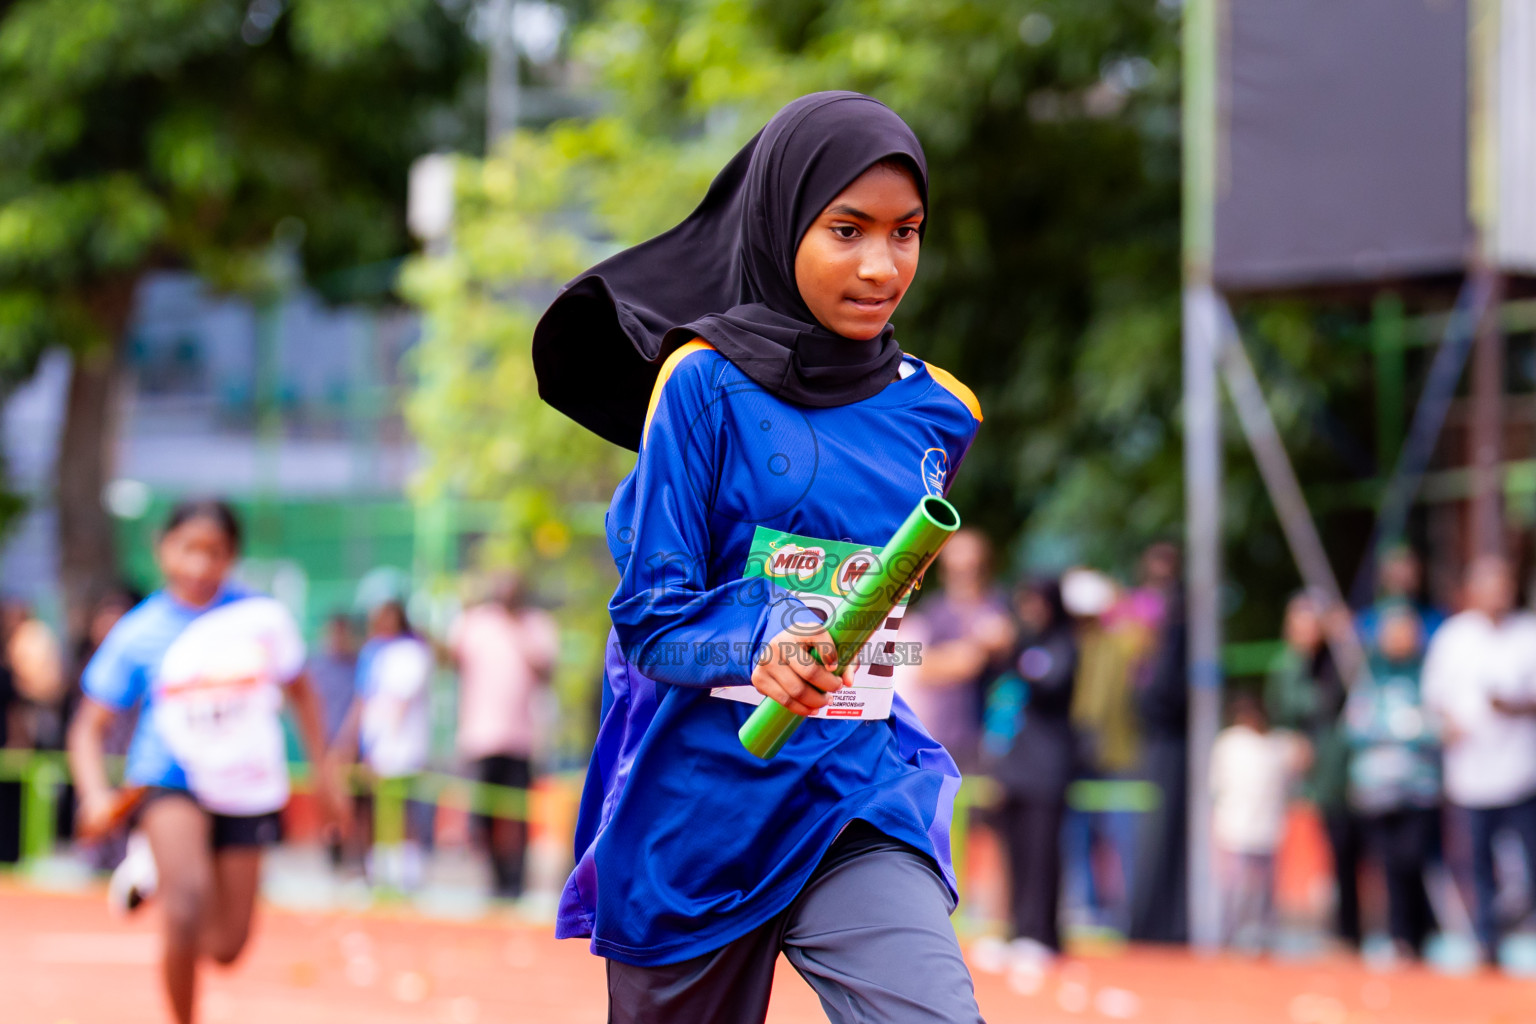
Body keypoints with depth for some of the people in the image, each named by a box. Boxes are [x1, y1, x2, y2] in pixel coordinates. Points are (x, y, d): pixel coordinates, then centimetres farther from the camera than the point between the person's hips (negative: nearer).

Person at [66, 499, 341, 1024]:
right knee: (190, 896, -30)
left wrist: (323, 772, 13)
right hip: (171, 780, -3)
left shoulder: (263, 617, -5)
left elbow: (300, 692, 13)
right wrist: (95, 794, -20)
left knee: (226, 947, 4)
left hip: (247, 792, 3)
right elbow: (88, 728, -3)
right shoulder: (137, 634, -7)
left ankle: (156, 866, 35)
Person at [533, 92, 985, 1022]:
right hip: (701, 796, -2)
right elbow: (650, 609, -12)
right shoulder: (706, 385, -7)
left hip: (858, 789, 3)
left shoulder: (937, 415, 7)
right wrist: (758, 649, -28)